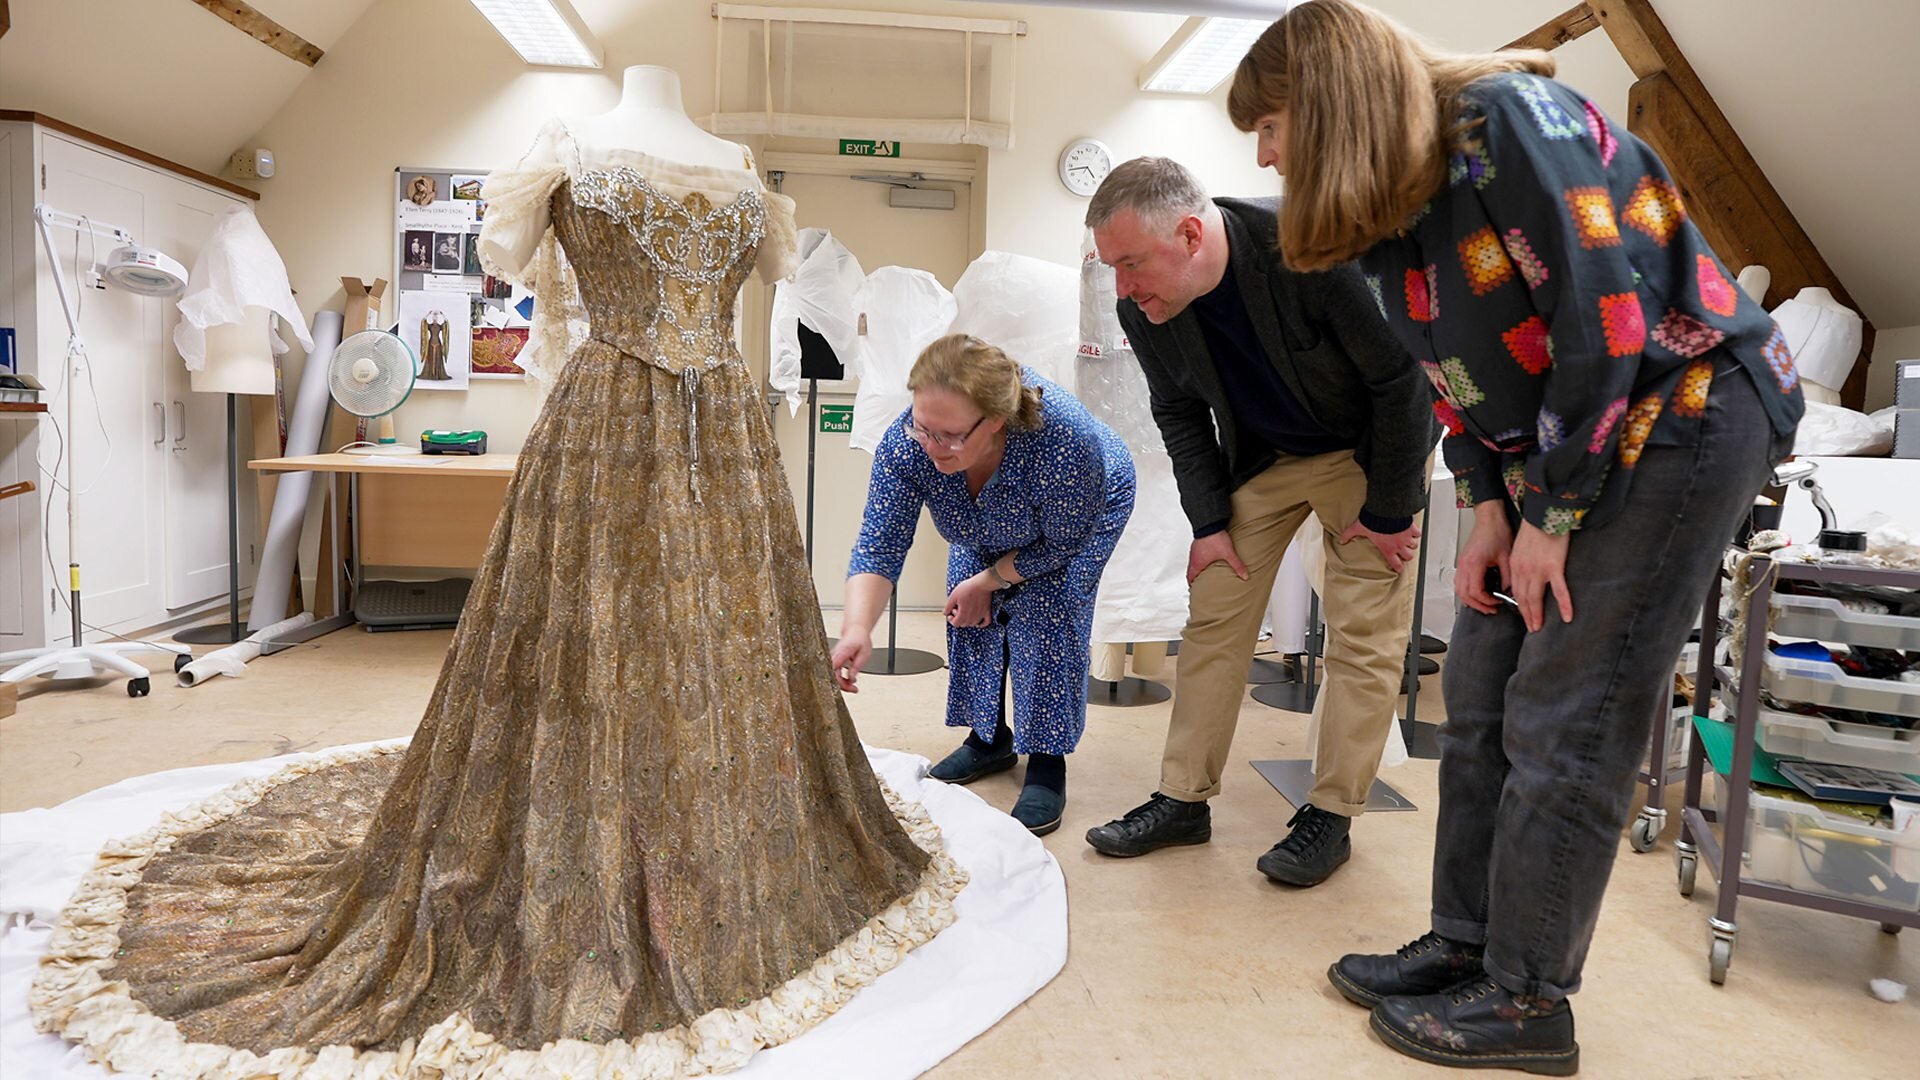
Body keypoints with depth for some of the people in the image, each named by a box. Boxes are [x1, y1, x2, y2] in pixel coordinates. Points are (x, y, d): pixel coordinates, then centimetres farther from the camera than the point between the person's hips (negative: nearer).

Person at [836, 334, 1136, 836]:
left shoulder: (1063, 440, -44)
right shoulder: (904, 445, -34)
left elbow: (1062, 543, -27)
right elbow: (879, 547, -33)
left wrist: (989, 581, -20)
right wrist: (857, 629, -49)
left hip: (1086, 510, -4)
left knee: (1047, 619, -17)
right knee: (970, 616, -1)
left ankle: (1047, 765, -5)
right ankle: (990, 739, 20)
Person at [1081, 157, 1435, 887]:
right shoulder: (1143, 309, -18)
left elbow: (1400, 378, -23)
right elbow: (1179, 415, 0)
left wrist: (1388, 511, -18)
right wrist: (1209, 521, -4)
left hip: (1366, 449, -4)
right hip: (1259, 457, 4)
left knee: (1365, 635, -5)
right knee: (1213, 619, 2)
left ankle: (1331, 815, 8)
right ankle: (1184, 800, 12)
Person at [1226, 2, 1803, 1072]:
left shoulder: (1507, 119, -18)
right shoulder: (1389, 211, 7)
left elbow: (1608, 314, -22)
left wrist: (1553, 515, -17)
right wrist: (1490, 507, 2)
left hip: (1682, 410, -8)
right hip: (1551, 457, 9)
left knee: (1563, 722, -7)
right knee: (1482, 701, 7)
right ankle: (1467, 944, 20)